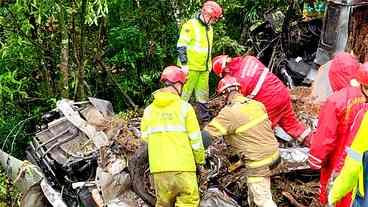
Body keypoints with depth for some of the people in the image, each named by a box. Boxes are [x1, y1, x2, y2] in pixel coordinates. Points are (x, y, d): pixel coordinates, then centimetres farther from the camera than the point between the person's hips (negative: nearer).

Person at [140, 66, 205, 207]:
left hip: (159, 167, 4)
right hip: (182, 165, -4)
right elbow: (195, 138, -3)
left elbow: (145, 136, 6)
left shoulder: (149, 109, 6)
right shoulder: (184, 107, -4)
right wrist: (200, 159, 11)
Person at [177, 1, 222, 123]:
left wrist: (209, 65, 22)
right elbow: (181, 46, -15)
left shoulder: (209, 28, 14)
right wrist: (184, 64, -19)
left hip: (204, 69, 8)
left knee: (203, 94, 14)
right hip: (190, 67, -8)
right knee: (184, 94, -4)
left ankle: (205, 119, 23)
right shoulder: (191, 25, -12)